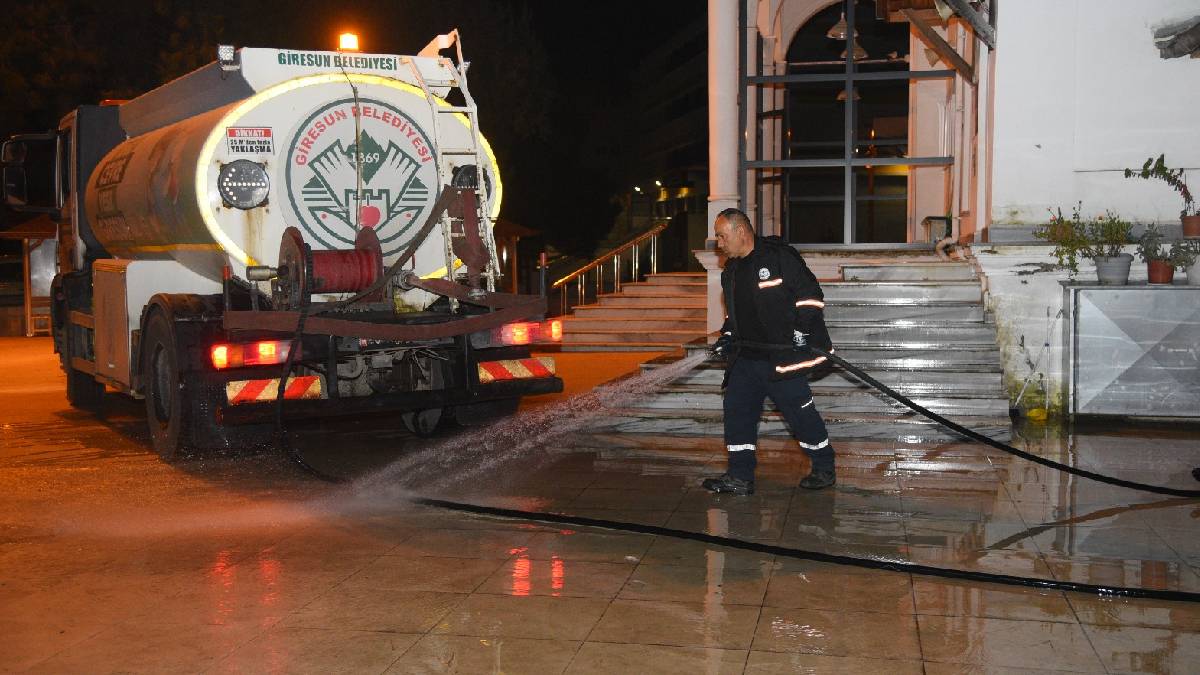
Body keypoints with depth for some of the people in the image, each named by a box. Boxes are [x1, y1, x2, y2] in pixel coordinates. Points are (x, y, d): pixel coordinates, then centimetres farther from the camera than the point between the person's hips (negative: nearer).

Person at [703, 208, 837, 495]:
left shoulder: (779, 256, -11)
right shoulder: (731, 271, 15)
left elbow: (810, 293, -11)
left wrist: (802, 328, -18)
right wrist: (727, 335, 12)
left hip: (782, 353, -8)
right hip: (745, 356, 8)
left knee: (799, 410, -1)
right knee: (737, 409, 3)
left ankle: (824, 469, 17)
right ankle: (740, 477, 9)